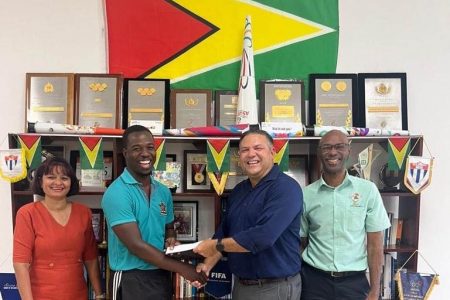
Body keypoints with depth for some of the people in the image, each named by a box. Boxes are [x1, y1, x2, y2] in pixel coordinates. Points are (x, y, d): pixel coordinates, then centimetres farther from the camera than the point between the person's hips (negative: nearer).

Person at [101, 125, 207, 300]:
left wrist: (171, 239, -5)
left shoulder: (163, 192, 6)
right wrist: (182, 268, -19)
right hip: (131, 280, -6)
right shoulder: (116, 193, -16)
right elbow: (135, 245, -20)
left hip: (162, 276, 6)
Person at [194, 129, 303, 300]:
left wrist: (215, 246, -18)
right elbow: (224, 232, 13)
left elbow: (263, 237, -29)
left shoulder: (286, 188, -18)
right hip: (240, 284, 7)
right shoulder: (238, 191, 8)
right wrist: (208, 264, -3)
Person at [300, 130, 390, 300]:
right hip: (314, 280, 1)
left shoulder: (368, 190, -4)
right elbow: (301, 243, 6)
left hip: (354, 281, 0)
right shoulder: (306, 195, -2)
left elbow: (375, 244, -1)